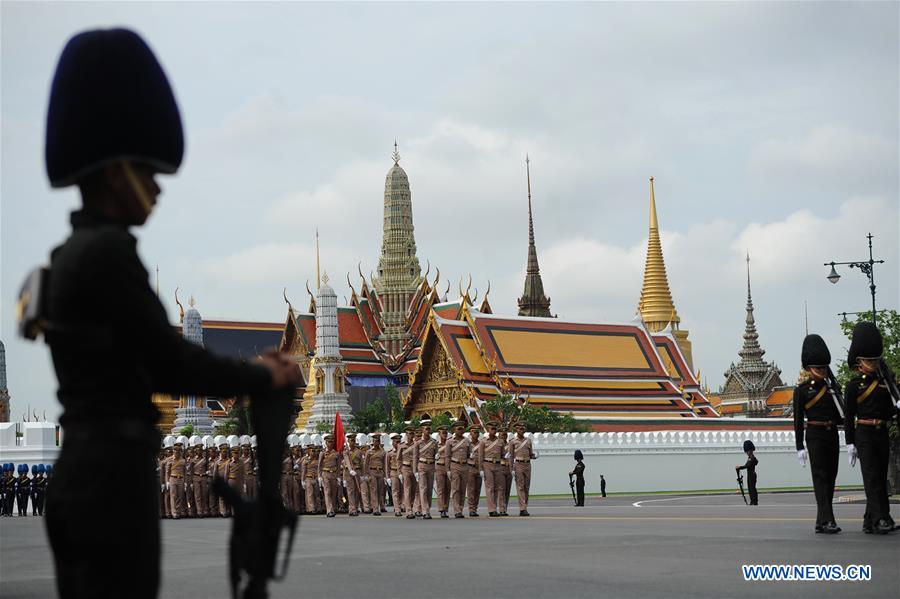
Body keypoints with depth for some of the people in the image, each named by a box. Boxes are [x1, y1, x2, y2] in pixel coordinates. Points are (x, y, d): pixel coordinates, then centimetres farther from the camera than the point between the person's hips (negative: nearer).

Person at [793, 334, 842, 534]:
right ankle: (827, 520, -20)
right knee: (820, 476, -12)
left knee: (831, 477, 5)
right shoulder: (802, 390, -1)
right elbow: (798, 420, -3)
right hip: (815, 435, -5)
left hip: (832, 435, 6)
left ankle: (821, 522, 11)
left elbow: (839, 415, 18)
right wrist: (800, 447, -7)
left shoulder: (831, 386, 12)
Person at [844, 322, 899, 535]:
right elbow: (848, 416, -1)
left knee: (881, 478, 6)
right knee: (871, 477, -12)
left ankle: (870, 521, 13)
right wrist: (850, 444, -6)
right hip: (864, 435, -5)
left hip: (882, 435, 5)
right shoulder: (854, 385, -1)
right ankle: (880, 519, -19)